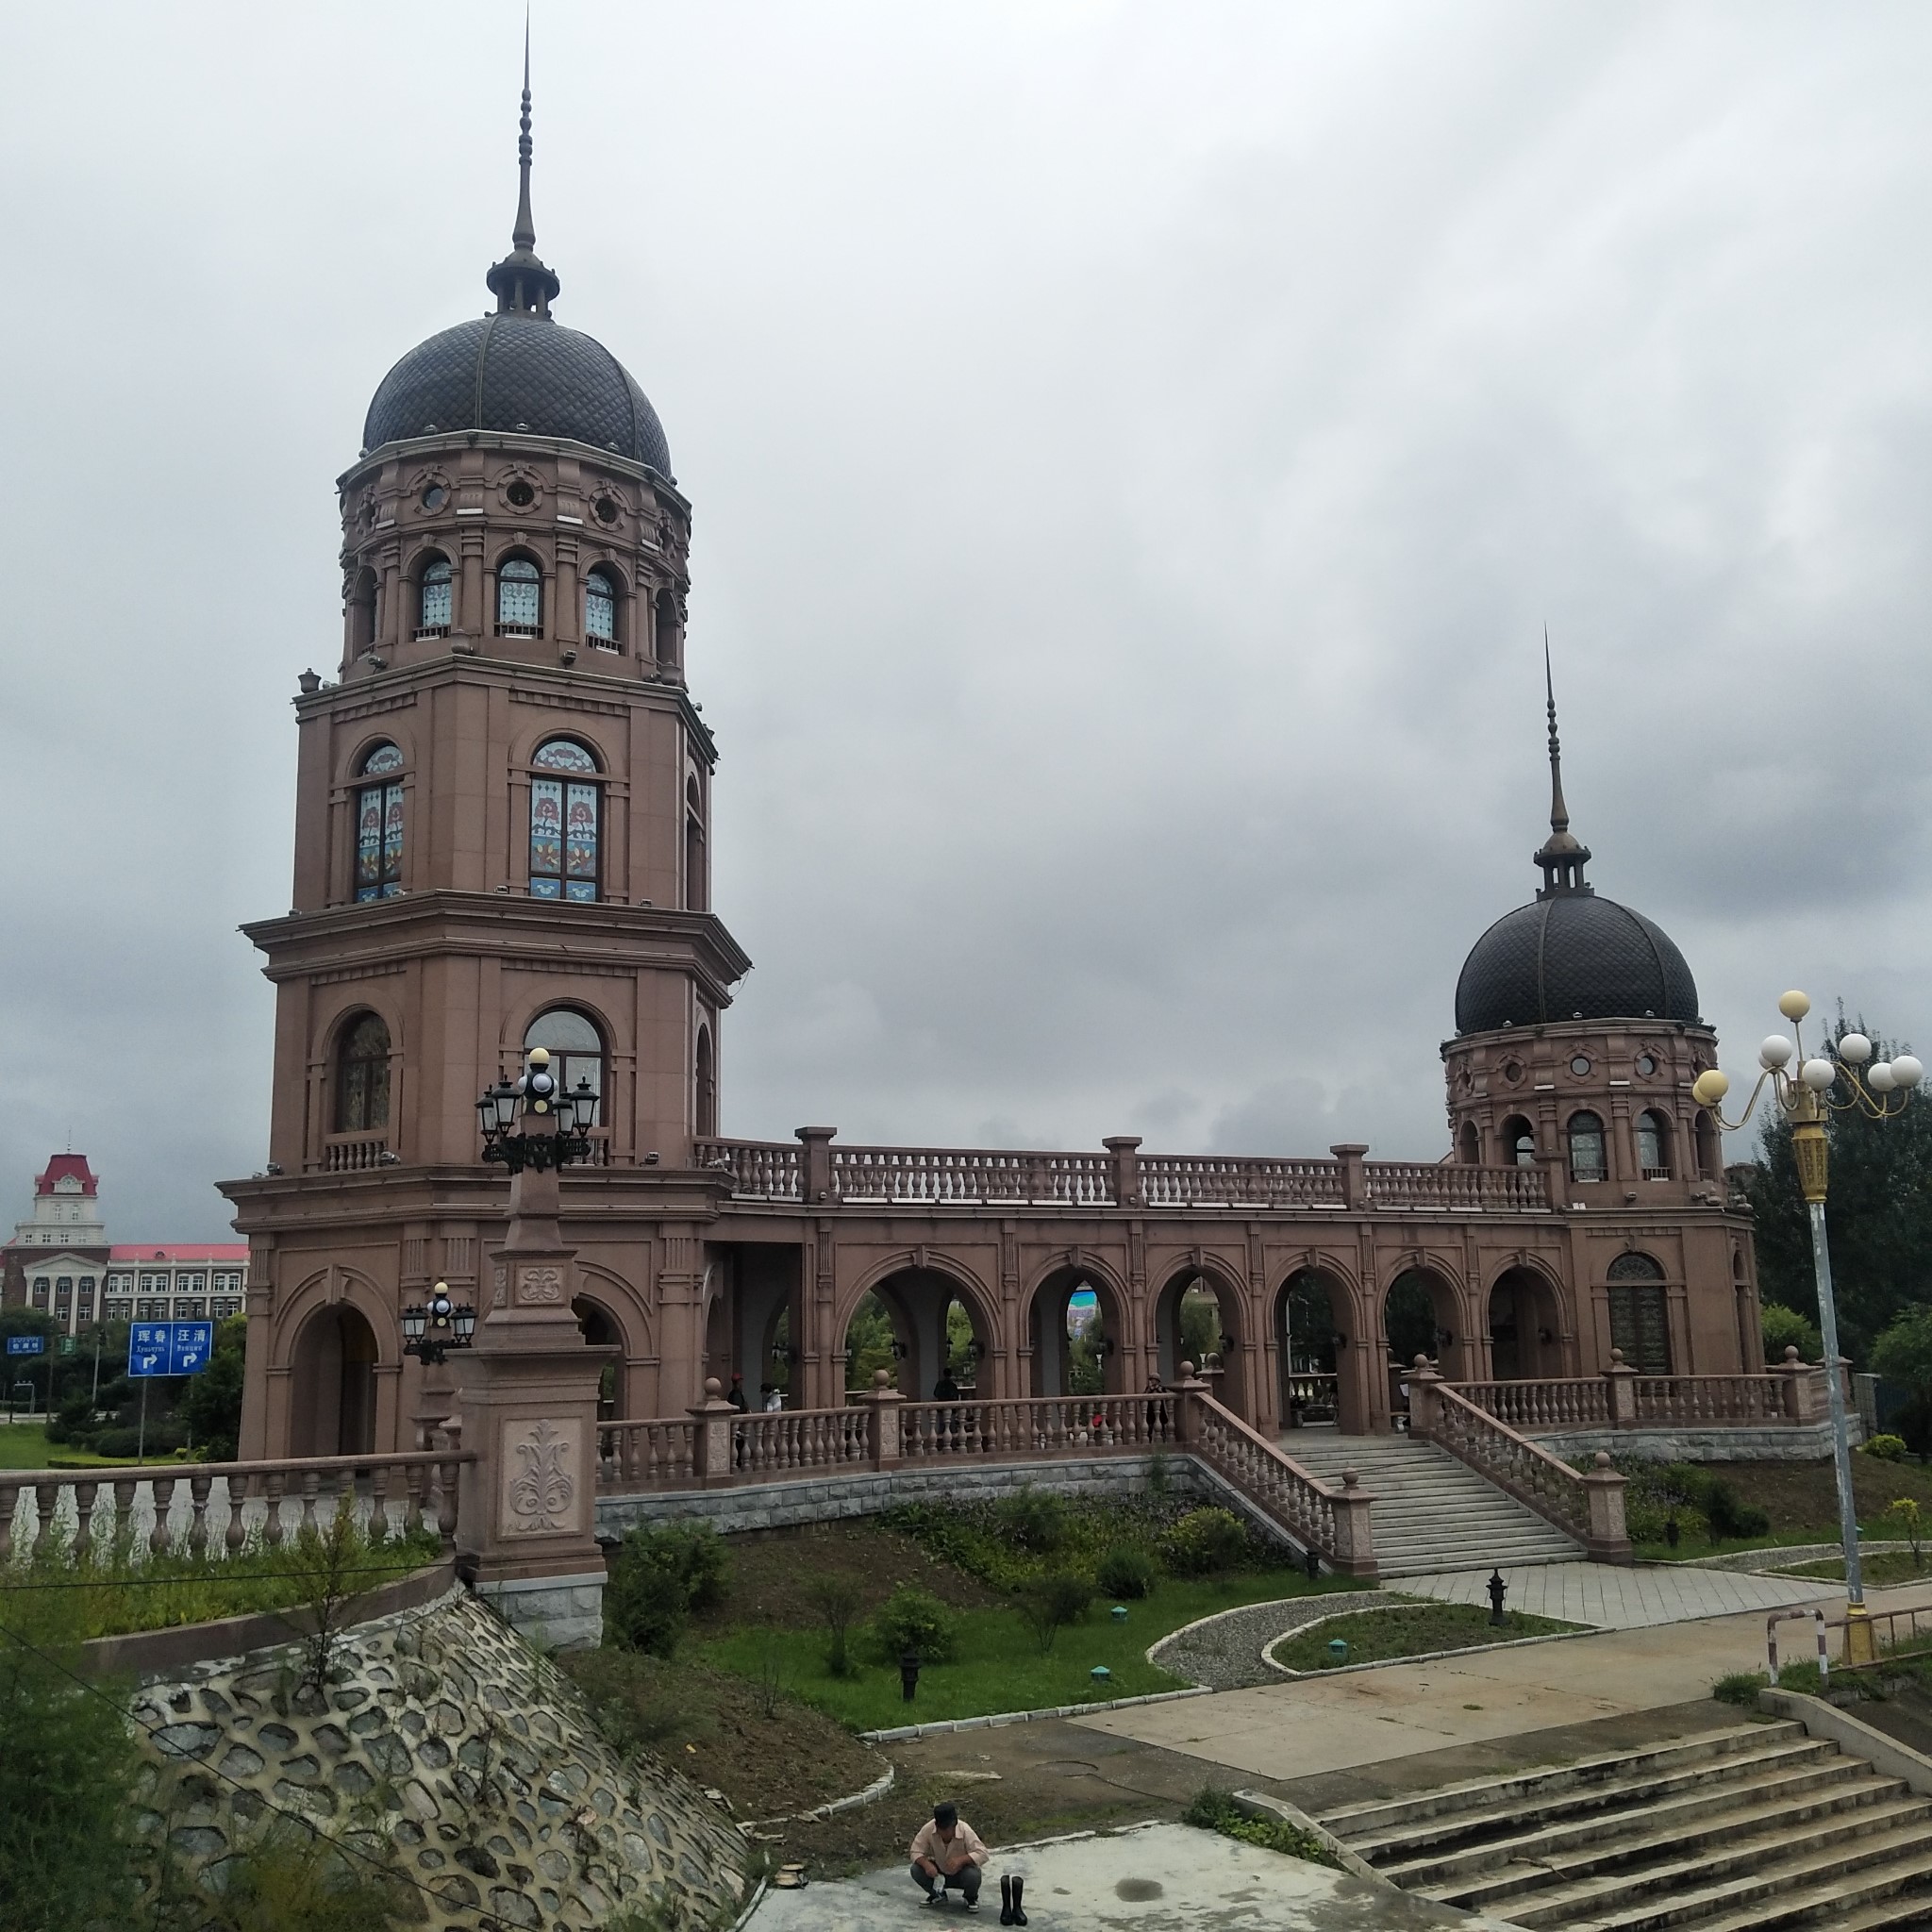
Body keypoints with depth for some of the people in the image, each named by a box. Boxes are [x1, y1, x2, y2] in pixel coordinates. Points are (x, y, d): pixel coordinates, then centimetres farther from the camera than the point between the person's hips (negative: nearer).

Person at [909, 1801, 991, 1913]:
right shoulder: (928, 1829, -23)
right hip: (939, 1874, 2)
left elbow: (983, 1854, -32)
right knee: (916, 1870, -22)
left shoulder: (965, 1831, -29)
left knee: (972, 1875, -35)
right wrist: (926, 1864, -39)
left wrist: (961, 1859, -46)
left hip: (962, 1874, -2)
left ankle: (971, 1898, 1)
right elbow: (916, 1852, -18)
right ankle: (938, 1895, 6)